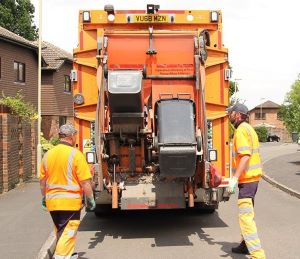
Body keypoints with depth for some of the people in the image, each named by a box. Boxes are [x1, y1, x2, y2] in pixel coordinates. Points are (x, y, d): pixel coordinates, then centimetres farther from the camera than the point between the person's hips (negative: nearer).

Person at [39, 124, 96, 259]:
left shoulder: (48, 154, 4)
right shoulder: (75, 154, -13)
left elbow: (42, 180, 12)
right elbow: (85, 181, -13)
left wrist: (44, 197, 25)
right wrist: (90, 199, -2)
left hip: (52, 201, 7)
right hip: (70, 201, -6)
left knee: (60, 232, 22)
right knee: (68, 233, 0)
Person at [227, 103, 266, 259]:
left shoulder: (241, 130, -15)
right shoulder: (248, 128, 17)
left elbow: (245, 156, -25)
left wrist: (235, 178, -26)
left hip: (247, 178, -11)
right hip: (253, 176, 11)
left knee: (245, 215, -13)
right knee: (246, 212, 22)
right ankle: (246, 245, 36)